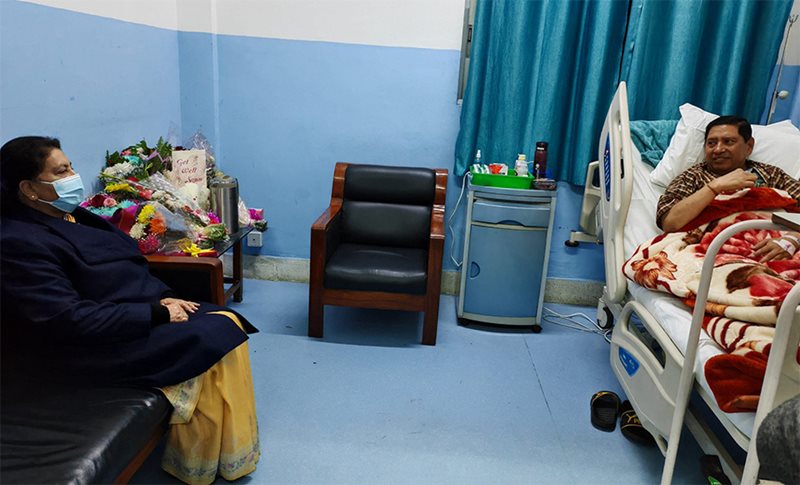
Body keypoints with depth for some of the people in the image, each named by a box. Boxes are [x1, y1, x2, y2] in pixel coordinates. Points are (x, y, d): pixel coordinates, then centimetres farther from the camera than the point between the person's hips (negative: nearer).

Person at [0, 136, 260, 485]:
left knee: (228, 324, -6)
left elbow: (128, 273, 16)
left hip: (140, 316, 9)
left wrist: (164, 298, -1)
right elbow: (70, 319, -24)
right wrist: (156, 313, -21)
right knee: (209, 343, -17)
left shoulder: (73, 216, 10)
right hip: (98, 347, -9)